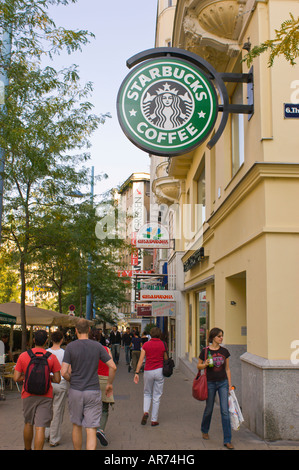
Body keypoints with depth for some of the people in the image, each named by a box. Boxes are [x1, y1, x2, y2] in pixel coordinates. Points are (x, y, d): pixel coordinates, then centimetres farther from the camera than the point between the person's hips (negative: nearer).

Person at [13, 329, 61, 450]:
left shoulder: (23, 356, -3)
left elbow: (16, 378, -4)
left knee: (28, 424, 22)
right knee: (40, 427, -2)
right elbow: (57, 379, -5)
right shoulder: (51, 357, -6)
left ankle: (27, 448, 38)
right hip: (45, 395, -2)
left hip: (28, 395, 2)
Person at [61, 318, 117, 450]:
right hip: (93, 391, 0)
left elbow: (64, 372, -12)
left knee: (76, 426, 18)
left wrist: (71, 380, 9)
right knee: (91, 429, 0)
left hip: (75, 391, 0)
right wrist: (109, 384, 10)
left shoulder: (70, 347, -6)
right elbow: (113, 367, -4)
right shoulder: (97, 346, -3)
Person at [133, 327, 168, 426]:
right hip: (159, 371, 0)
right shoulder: (163, 345, -2)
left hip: (148, 371, 0)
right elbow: (166, 359, 7)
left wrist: (137, 373, -3)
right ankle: (154, 420, 11)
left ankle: (145, 412, -3)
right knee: (157, 396, 8)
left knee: (147, 393, 19)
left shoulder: (146, 345, -2)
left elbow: (141, 360, -5)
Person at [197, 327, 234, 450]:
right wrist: (205, 364, -18)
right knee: (209, 409, 12)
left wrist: (230, 384, 6)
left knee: (225, 411, -5)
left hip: (223, 382, 2)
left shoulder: (224, 351, 2)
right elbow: (199, 366, 4)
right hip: (210, 383, -2)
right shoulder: (205, 351, -7)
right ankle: (204, 430, 40)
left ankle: (227, 440, 1)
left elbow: (227, 369, 9)